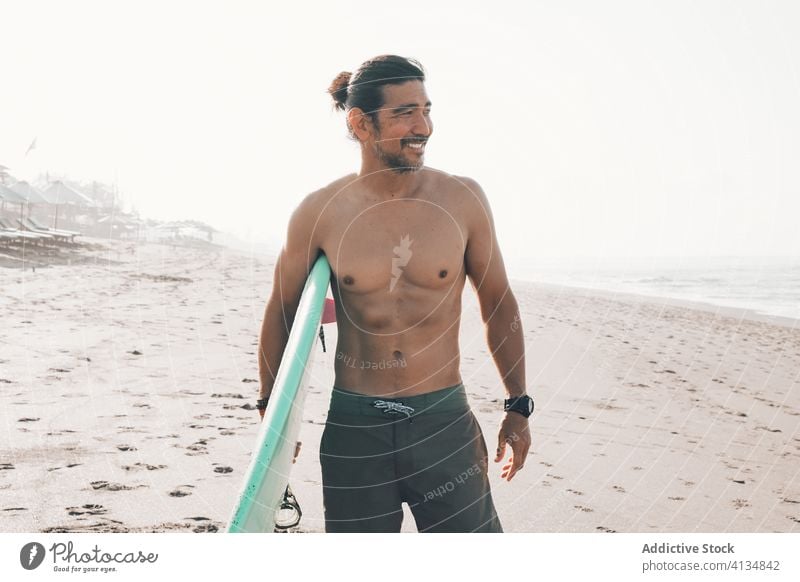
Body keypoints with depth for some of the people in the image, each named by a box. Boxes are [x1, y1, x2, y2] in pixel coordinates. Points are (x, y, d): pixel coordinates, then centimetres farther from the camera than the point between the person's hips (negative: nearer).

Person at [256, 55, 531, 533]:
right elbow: (282, 311, 10)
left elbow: (498, 302, 8)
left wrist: (518, 407, 10)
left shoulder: (463, 200, -3)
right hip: (353, 427, 0)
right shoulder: (320, 213, -4)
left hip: (445, 421, 0)